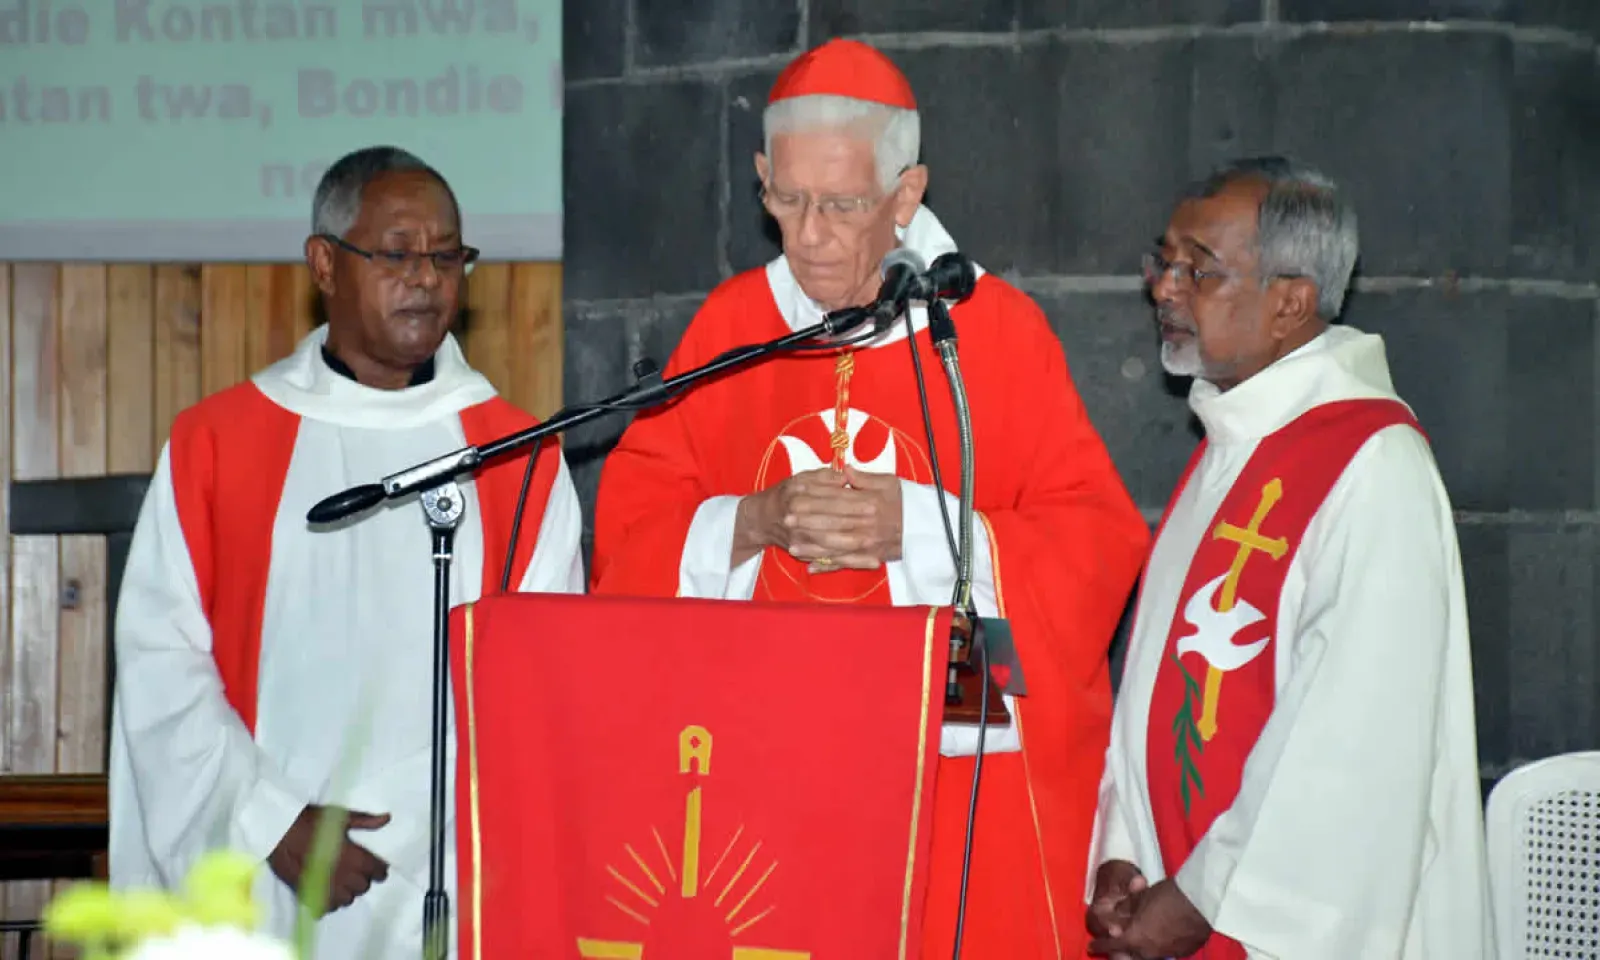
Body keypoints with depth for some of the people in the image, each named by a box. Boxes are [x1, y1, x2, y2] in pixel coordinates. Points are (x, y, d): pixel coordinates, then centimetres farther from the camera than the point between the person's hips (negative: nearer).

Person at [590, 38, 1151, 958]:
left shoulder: (998, 329, -3)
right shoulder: (730, 323, 6)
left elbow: (1101, 544, -6)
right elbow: (629, 522, 5)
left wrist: (915, 529, -18)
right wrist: (750, 524, -14)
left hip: (967, 770, -2)